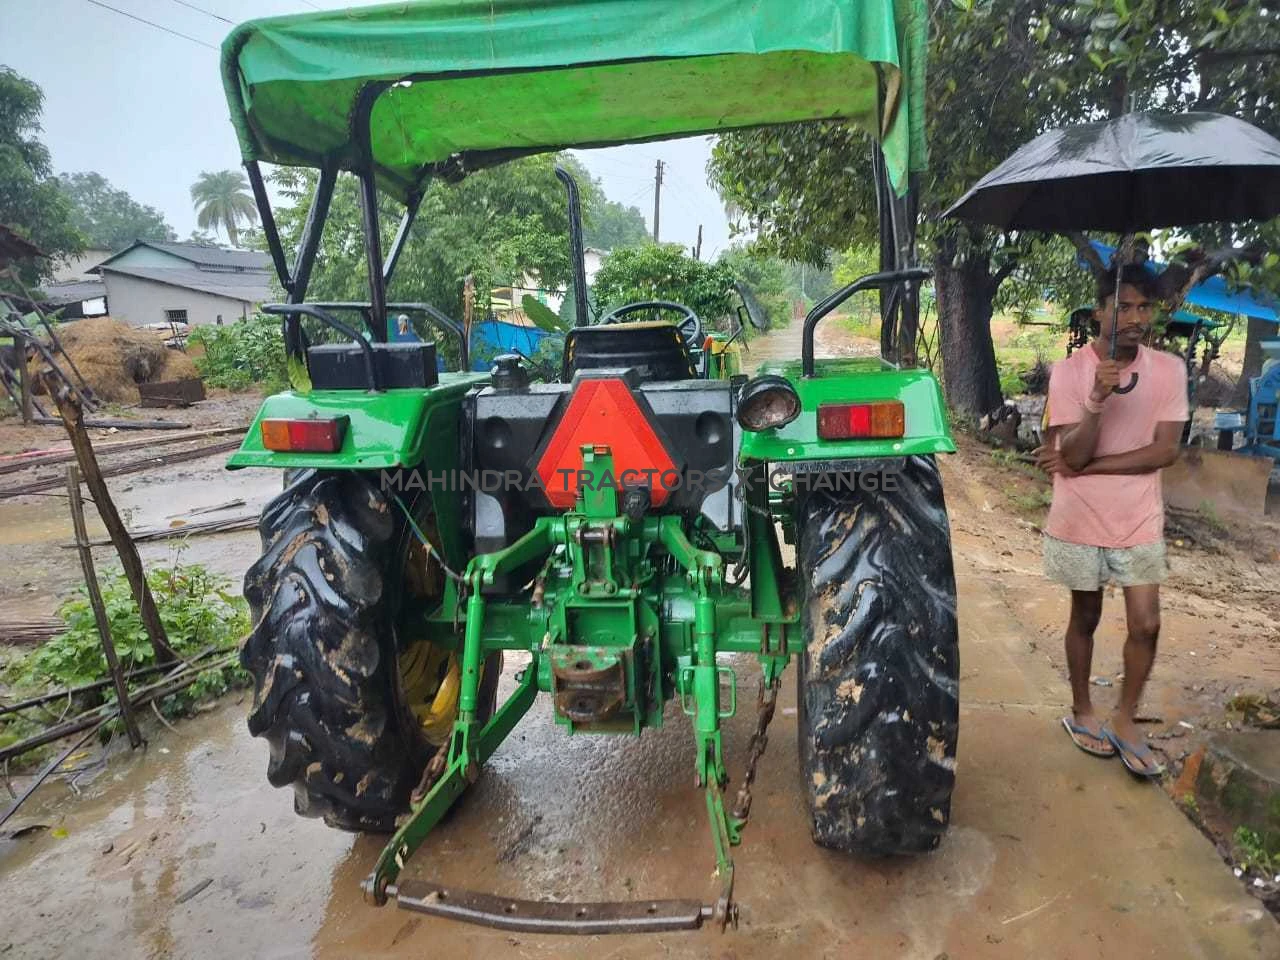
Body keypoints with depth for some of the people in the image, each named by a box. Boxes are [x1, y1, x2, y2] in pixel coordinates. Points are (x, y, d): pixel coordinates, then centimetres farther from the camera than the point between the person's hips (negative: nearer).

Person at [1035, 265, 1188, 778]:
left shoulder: (1170, 370, -4)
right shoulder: (1068, 371, -11)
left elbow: (1165, 451, -10)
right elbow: (1073, 455, -17)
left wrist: (1087, 466, -15)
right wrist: (1097, 399, -33)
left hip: (1139, 522, 2)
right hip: (1080, 521, -2)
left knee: (1146, 625, 2)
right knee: (1085, 618, 13)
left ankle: (1124, 719, 23)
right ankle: (1081, 712, 31)